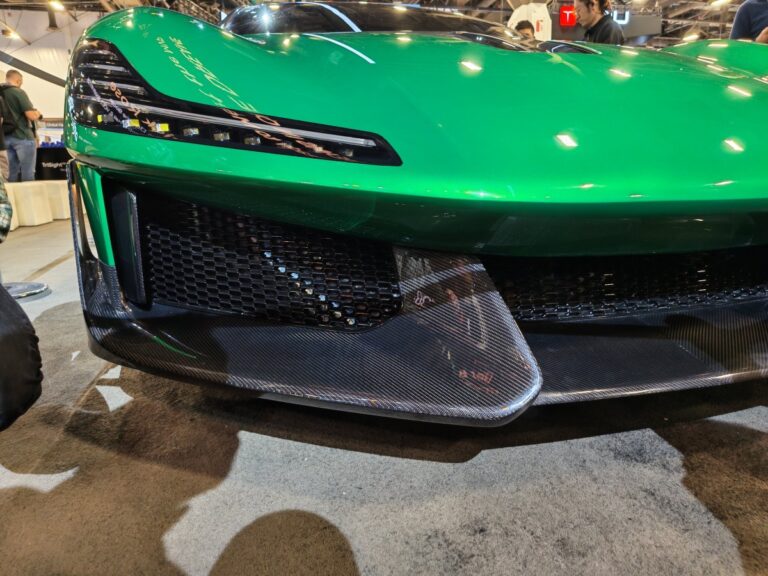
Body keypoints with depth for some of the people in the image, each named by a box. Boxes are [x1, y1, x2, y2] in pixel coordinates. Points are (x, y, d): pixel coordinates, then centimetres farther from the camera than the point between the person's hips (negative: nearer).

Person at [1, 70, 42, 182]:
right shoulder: (19, 92, -11)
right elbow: (32, 116, -17)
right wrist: (38, 114, 4)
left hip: (6, 137, 7)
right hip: (23, 137, -7)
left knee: (12, 172, 12)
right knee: (27, 172, -2)